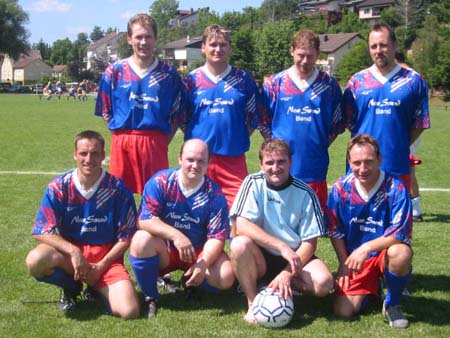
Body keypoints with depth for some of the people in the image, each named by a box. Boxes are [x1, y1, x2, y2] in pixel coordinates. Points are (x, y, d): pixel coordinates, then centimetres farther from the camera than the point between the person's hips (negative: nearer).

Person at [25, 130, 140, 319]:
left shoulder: (117, 188, -9)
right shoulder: (59, 187, -8)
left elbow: (126, 236, -3)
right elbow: (41, 232, -10)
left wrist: (101, 266, -12)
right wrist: (73, 251, -24)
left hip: (106, 256, 0)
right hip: (69, 250, 1)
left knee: (129, 311, -22)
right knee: (36, 261, -34)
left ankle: (96, 287, 13)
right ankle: (71, 287, 1)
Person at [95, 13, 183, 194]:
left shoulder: (169, 74, 6)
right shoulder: (115, 71, 6)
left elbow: (176, 114, 8)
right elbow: (105, 111, 10)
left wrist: (162, 140, -1)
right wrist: (123, 135, 2)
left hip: (155, 144, 0)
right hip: (121, 143, 1)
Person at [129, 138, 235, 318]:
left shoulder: (214, 194, -8)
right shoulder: (161, 181, -12)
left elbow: (217, 236, -11)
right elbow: (144, 220, -21)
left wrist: (203, 264, -30)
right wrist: (176, 235, -36)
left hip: (200, 252, 1)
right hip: (163, 251, -1)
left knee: (225, 277, -23)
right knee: (141, 240, -33)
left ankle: (190, 284, 11)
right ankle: (150, 297, -10)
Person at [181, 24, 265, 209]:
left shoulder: (244, 80, 5)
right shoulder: (191, 80, 5)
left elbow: (254, 116, 11)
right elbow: (182, 118, 11)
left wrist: (240, 138, 4)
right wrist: (194, 139, 3)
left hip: (233, 158, 0)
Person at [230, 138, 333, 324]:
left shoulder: (305, 193, -7)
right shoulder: (253, 183, -8)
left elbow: (309, 242, -7)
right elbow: (241, 225, -20)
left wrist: (287, 274, -21)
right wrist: (282, 246, -29)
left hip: (294, 258, 1)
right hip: (261, 258, 0)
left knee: (323, 282, -28)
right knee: (239, 243, -32)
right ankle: (253, 303, -13)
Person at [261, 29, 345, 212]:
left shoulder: (329, 85, 6)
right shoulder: (275, 83, 4)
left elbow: (338, 123, 14)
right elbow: (263, 121, 9)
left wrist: (321, 145, 6)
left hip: (315, 171, 1)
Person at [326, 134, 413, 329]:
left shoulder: (396, 188, -19)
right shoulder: (341, 189, -9)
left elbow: (400, 234, -22)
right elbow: (335, 231, 3)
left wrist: (366, 248, -28)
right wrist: (344, 263, 1)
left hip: (384, 253, -2)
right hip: (354, 257, 2)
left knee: (401, 253, -38)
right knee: (344, 311, -12)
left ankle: (392, 305, -7)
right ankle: (371, 286, 24)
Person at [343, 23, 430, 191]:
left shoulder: (414, 81, 4)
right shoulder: (356, 81, 6)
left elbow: (420, 122, 7)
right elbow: (349, 120, 10)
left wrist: (400, 146, 3)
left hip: (398, 166, 0)